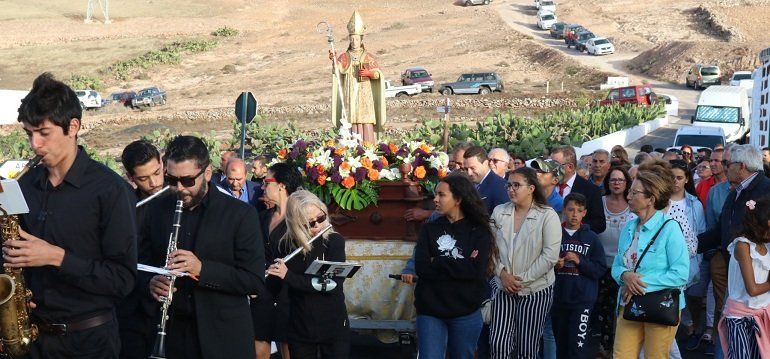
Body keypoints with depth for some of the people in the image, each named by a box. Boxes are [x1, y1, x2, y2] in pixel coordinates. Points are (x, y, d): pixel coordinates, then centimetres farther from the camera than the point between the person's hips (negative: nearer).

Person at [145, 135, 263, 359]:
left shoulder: (241, 214, -7)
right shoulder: (157, 211, 3)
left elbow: (255, 281, -11)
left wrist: (202, 268, -23)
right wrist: (151, 282, -11)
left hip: (225, 339, -3)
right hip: (173, 334, 3)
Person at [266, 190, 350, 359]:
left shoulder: (335, 241, -9)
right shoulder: (286, 245, -3)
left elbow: (334, 284, -21)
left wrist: (289, 276, -24)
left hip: (333, 327, -2)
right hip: (300, 329, 2)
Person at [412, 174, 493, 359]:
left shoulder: (479, 231, 0)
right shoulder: (429, 229, 5)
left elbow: (477, 271, -14)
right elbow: (421, 267, -8)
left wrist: (437, 263, -11)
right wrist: (461, 265, -12)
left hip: (466, 313, -1)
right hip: (430, 311, 1)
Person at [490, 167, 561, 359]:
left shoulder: (548, 215, -7)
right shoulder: (499, 212, 5)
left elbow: (550, 255, -12)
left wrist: (523, 279, -14)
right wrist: (502, 273, -9)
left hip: (535, 289, -3)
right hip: (504, 288, 3)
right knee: (498, 343, -5)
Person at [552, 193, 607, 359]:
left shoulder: (591, 238, 3)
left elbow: (600, 269, -2)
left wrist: (579, 261, -13)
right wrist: (554, 265, -9)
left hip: (583, 300, -2)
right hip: (558, 298, 2)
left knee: (578, 345, -11)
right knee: (561, 345, 12)